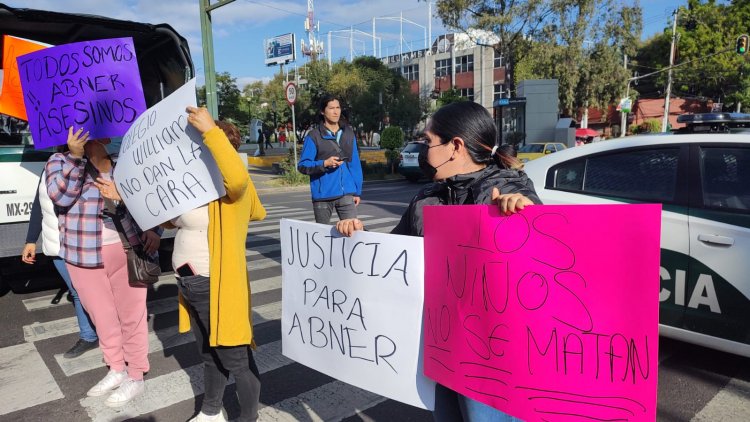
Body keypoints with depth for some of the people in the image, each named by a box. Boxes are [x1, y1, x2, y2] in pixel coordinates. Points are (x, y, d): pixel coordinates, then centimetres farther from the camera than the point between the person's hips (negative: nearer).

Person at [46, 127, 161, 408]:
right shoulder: (61, 161, 0)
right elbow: (60, 196, -19)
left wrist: (152, 229, 0)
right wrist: (74, 156, -26)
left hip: (126, 250, 0)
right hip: (83, 255, 1)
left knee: (131, 315, 5)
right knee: (102, 316, 15)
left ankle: (136, 377, 20)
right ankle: (116, 370, 34)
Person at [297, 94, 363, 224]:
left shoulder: (348, 133, 10)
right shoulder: (314, 136, -2)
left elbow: (355, 164, 11)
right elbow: (302, 166, -4)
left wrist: (357, 191, 9)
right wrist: (324, 163, -18)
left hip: (346, 193, 2)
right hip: (323, 195, -2)